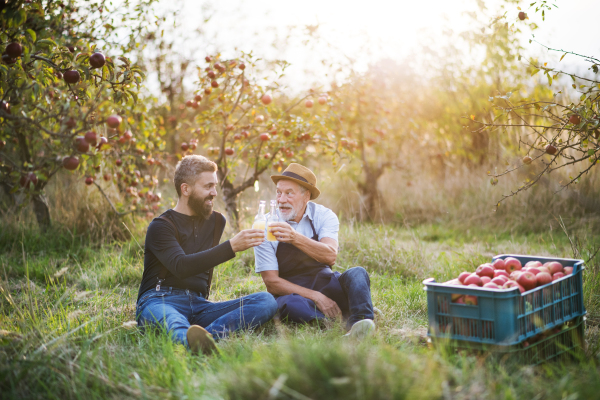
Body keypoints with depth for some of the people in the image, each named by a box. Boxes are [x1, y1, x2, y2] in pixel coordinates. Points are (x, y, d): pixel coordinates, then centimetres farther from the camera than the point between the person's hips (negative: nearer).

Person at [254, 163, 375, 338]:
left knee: (356, 274, -26)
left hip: (325, 286, 2)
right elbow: (271, 281, -10)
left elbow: (330, 256, -24)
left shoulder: (324, 216, -3)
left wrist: (295, 238, -42)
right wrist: (315, 296, -21)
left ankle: (361, 320, -50)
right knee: (291, 305, -36)